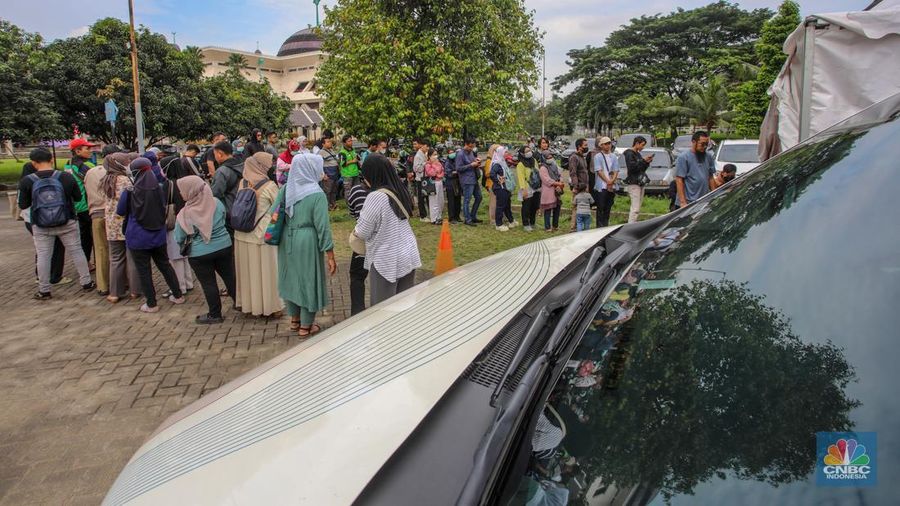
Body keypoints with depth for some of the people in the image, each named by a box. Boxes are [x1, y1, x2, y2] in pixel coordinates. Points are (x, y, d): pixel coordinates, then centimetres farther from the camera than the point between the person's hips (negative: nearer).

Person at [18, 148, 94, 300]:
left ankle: (44, 291, 14)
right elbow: (78, 197, 3)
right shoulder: (66, 177, -9)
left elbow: (23, 205, -2)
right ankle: (86, 283, 18)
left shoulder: (27, 181, -10)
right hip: (67, 223, 0)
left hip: (41, 226, 0)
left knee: (43, 256, 8)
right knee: (76, 251, 12)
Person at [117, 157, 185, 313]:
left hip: (138, 239, -4)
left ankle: (151, 304, 16)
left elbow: (120, 211, 1)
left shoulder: (130, 192, -16)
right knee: (165, 265, 19)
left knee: (144, 270, 8)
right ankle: (178, 295, 25)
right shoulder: (160, 188, -8)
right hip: (158, 236, 4)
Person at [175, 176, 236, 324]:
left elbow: (179, 239, -7)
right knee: (229, 277, 17)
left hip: (200, 253, -3)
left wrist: (185, 244, 14)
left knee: (208, 283, 9)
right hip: (224, 246, 4)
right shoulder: (216, 203, -9)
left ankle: (215, 315, 19)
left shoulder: (185, 215, -18)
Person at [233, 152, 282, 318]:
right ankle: (268, 305, 17)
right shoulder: (269, 186, -15)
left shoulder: (243, 183, 0)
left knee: (247, 271, 16)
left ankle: (248, 304, 30)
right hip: (262, 235, -5)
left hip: (242, 234, 5)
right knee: (265, 271, 7)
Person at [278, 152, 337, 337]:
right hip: (307, 242, -6)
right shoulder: (317, 194, -18)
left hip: (287, 240, 6)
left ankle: (295, 319, 38)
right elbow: (323, 226, -19)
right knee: (308, 280, 9)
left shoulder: (286, 188, -1)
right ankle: (305, 326, 21)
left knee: (291, 277, 21)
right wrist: (330, 255, -14)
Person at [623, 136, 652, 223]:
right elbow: (631, 167, -18)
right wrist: (643, 160, -13)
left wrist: (647, 162, 6)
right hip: (633, 183, -9)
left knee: (637, 208, 6)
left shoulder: (637, 154, 19)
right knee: (635, 208, -15)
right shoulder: (629, 153, -6)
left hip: (640, 183, 9)